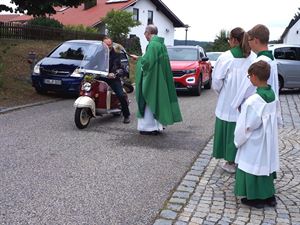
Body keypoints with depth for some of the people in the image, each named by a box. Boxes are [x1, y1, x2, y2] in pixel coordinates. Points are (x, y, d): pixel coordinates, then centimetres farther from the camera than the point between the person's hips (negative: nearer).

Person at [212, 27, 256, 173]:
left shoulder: (226, 57, -12)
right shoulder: (253, 57, -4)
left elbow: (217, 80, -8)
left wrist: (219, 91, 11)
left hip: (228, 102, -3)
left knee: (229, 129, 9)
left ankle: (231, 162, 17)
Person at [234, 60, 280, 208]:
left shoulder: (253, 101, -27)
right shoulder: (273, 95, -3)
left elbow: (246, 126, -21)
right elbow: (273, 117, 6)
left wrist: (238, 140, -5)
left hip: (254, 143, -7)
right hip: (269, 141, 7)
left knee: (253, 166, 8)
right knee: (266, 164, 18)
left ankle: (255, 198, 21)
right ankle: (269, 196, 30)